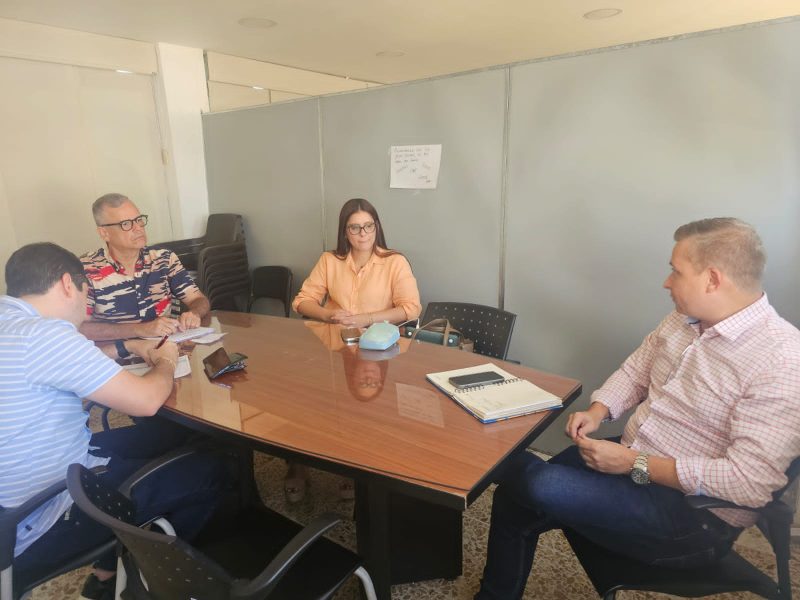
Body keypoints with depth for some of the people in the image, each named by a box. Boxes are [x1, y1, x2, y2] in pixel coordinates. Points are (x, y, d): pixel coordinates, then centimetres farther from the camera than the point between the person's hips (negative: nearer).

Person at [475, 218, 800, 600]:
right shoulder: (684, 318, 3)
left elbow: (750, 482, -25)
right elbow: (635, 371, 13)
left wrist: (635, 464, -24)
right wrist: (597, 411, -6)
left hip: (694, 511, -7)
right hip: (630, 461, 8)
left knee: (537, 484, -23)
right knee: (516, 497, -2)